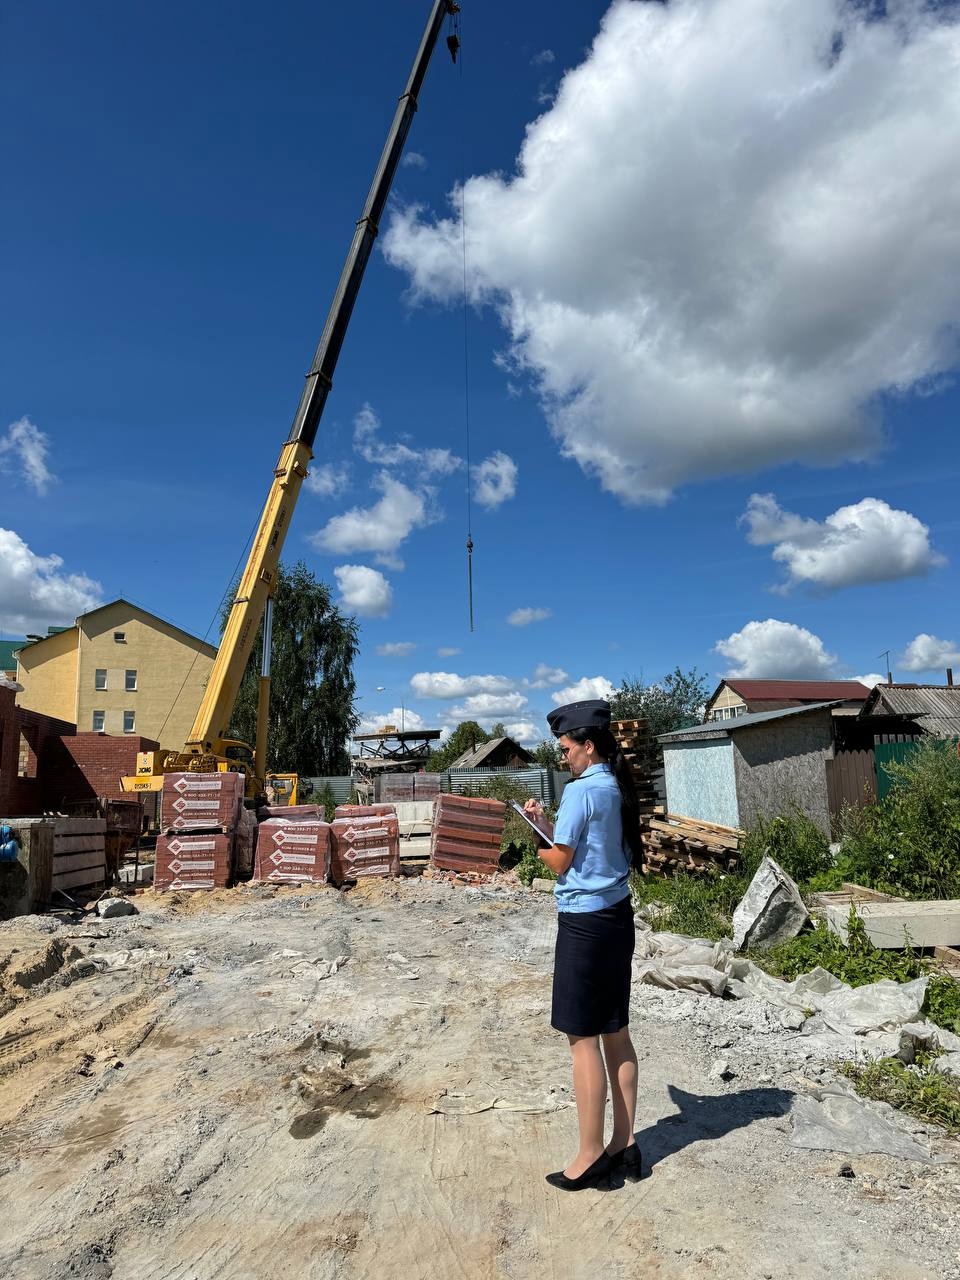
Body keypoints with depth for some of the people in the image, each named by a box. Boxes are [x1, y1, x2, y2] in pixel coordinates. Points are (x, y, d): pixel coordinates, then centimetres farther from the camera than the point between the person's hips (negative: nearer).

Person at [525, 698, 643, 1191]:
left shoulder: (580, 790, -17)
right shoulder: (617, 788, 8)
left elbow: (561, 861, -12)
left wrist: (537, 845, 7)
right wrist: (549, 821, 11)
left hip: (585, 922, -9)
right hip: (618, 915, 9)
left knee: (583, 1038, 3)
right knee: (616, 1033, 15)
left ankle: (590, 1155, 14)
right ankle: (624, 1145, 26)